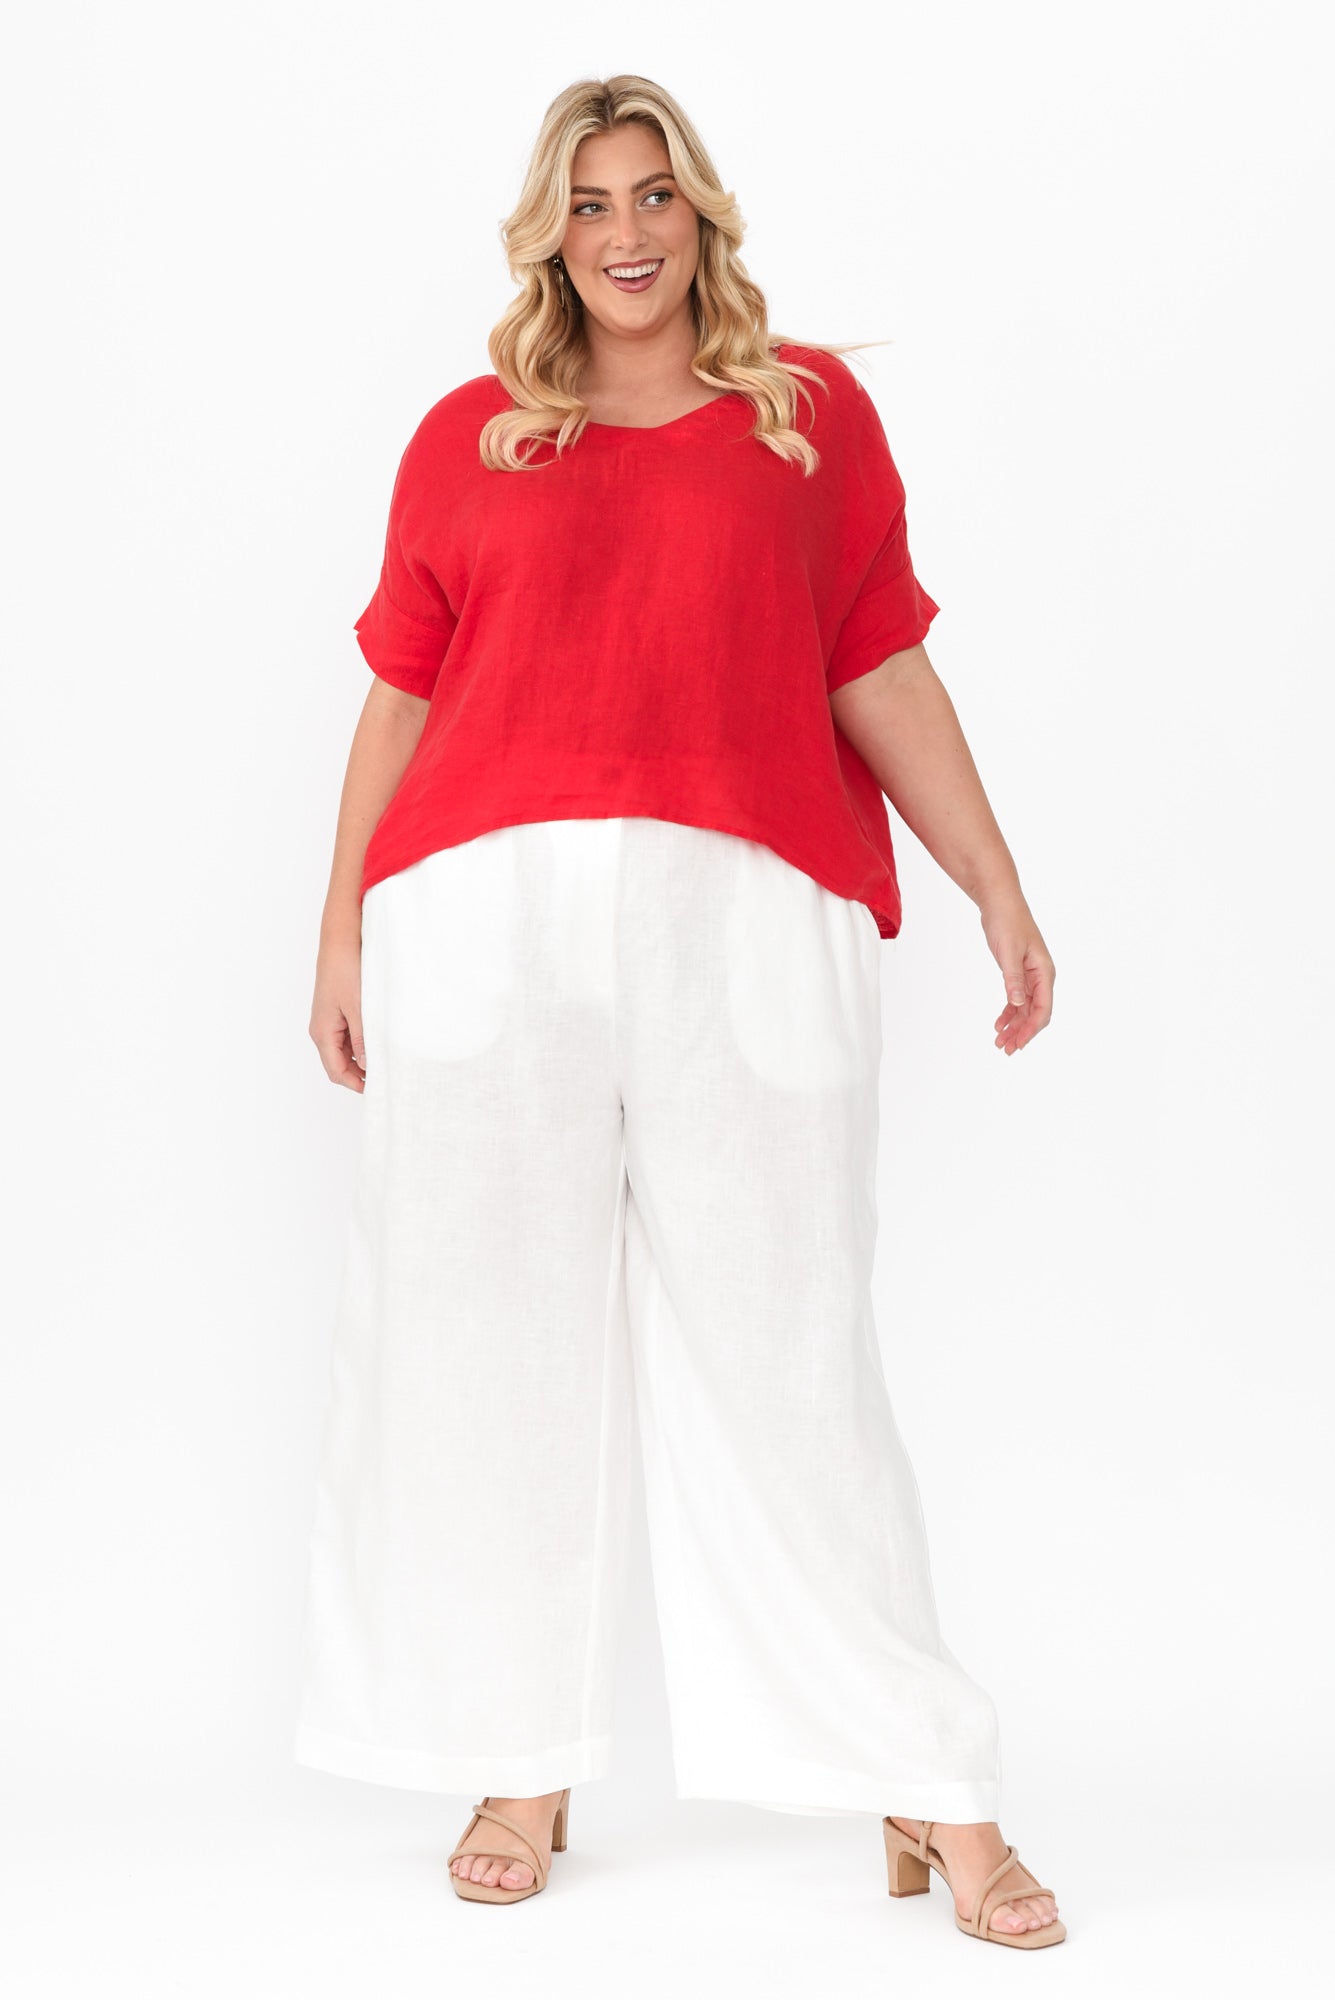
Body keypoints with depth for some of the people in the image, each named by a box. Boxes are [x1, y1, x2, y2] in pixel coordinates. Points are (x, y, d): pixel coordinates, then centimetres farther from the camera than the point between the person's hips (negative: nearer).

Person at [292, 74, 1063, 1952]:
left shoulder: (813, 410, 14)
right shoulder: (468, 437, 15)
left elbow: (881, 673, 11)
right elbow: (401, 696, 16)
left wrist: (998, 885, 5)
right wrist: (342, 931, 12)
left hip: (746, 916, -1)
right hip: (490, 917, 2)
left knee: (777, 1342, -3)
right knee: (489, 1340, 4)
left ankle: (926, 1792, 6)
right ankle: (524, 1767, 17)